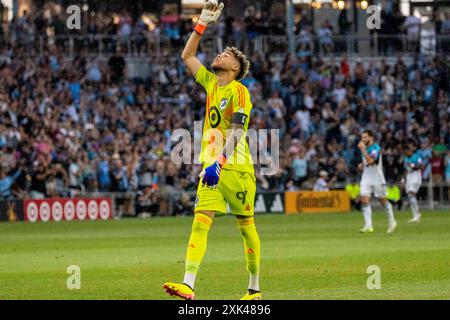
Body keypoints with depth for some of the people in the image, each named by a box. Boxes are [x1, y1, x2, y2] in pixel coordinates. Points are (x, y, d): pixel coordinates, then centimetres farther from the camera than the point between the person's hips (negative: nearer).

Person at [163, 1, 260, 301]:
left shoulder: (238, 91, -7)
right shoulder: (211, 83, 14)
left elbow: (236, 132, -17)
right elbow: (187, 56, 25)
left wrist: (219, 163, -27)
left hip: (236, 168, -6)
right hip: (211, 168, 6)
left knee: (246, 226, 2)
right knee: (200, 222, -8)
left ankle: (255, 288, 11)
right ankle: (188, 285, -19)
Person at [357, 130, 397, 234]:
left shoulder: (376, 148, -15)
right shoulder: (365, 148, 9)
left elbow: (370, 161, -30)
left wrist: (362, 149, -28)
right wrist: (362, 165, 6)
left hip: (377, 178, -6)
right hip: (366, 177, 6)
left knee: (383, 200, 5)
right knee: (364, 200, -10)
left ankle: (391, 221, 24)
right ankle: (368, 225, -12)